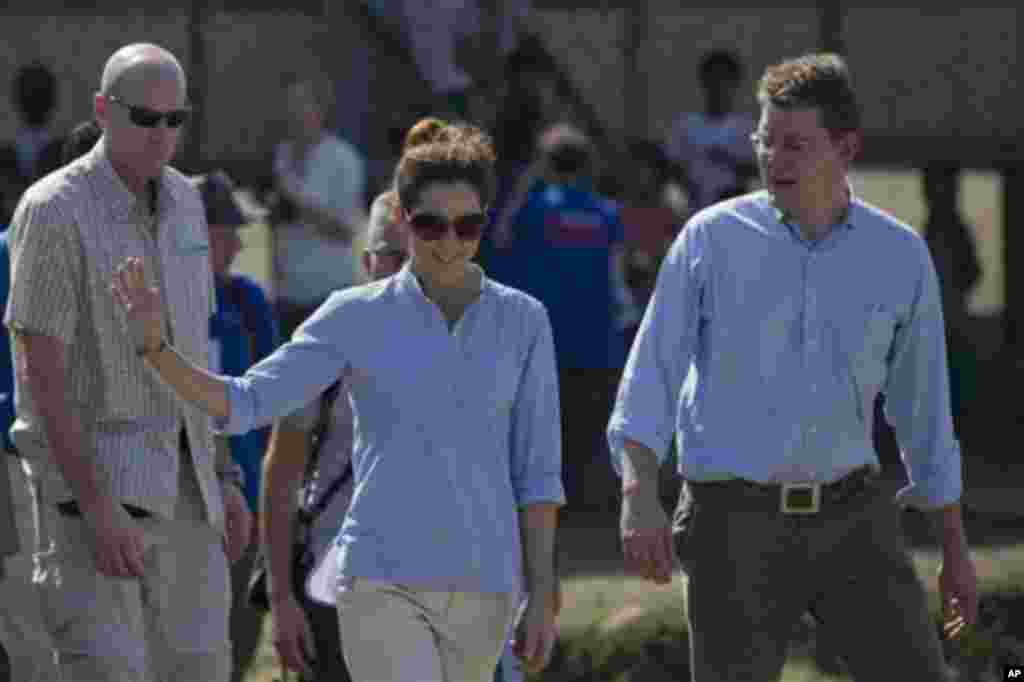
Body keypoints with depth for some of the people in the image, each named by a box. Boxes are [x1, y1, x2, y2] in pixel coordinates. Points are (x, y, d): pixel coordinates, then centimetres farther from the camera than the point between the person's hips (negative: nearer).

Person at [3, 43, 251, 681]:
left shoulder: (182, 201, 9)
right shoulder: (55, 212, -14)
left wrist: (222, 477, 14)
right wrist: (97, 509, -23)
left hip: (180, 483, 7)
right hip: (90, 474, -7)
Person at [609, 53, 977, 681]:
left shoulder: (901, 256, 5)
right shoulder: (712, 239, -2)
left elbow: (924, 408, 14)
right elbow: (650, 376, -6)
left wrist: (955, 549, 15)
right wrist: (639, 496, -22)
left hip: (852, 518, 2)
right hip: (736, 521, -2)